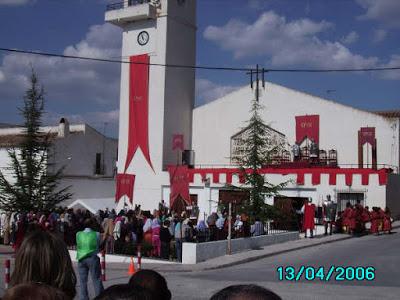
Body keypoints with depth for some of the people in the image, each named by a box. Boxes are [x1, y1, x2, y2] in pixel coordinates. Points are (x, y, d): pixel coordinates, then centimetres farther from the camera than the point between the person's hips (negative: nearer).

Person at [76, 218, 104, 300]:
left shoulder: (78, 234, 2)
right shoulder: (96, 234, -5)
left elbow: (78, 245, 9)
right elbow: (99, 246, 3)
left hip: (81, 259, 2)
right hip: (93, 258, -2)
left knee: (82, 281, 8)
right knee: (97, 280, 4)